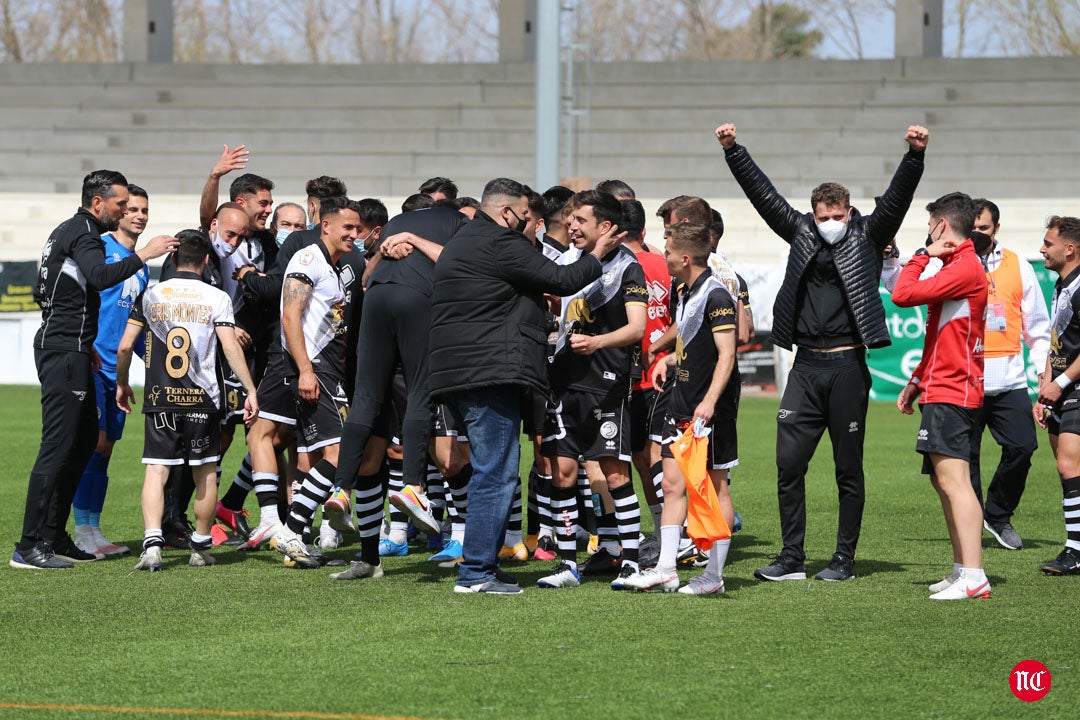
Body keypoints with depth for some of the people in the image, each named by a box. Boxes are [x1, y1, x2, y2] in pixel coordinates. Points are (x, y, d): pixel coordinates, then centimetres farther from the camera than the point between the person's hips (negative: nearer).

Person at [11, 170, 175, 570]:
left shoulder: (68, 231, 19)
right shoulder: (84, 233, -12)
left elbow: (42, 294, 26)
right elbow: (100, 277, -33)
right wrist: (144, 255, -28)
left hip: (69, 352, 11)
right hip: (64, 353, -11)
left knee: (85, 440, 13)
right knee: (58, 447, -12)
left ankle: (54, 538, 15)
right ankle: (29, 548, -13)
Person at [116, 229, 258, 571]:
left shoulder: (150, 296, 4)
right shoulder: (216, 298, -1)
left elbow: (125, 346, 5)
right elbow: (231, 347, -9)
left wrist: (121, 383, 20)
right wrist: (251, 390, -6)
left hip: (160, 400, 1)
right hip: (202, 400, -1)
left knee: (156, 471, -1)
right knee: (205, 473, 12)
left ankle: (152, 544, -17)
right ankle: (201, 548, 21)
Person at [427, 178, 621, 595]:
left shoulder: (461, 244, 24)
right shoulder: (499, 243, -9)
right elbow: (560, 280, -9)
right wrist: (597, 255, 6)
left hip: (454, 374, 11)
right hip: (489, 373, -11)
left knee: (491, 470, 15)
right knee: (497, 473, -9)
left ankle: (482, 565, 15)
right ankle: (476, 572, -11)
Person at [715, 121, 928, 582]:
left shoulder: (867, 237, 3)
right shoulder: (802, 233, 11)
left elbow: (895, 200, -9)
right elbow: (763, 194, 11)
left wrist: (915, 156, -22)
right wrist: (732, 150, 7)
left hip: (847, 367, -3)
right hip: (806, 367, 3)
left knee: (848, 468, 3)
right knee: (788, 462, 0)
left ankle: (845, 560, 10)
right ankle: (792, 559, 6)